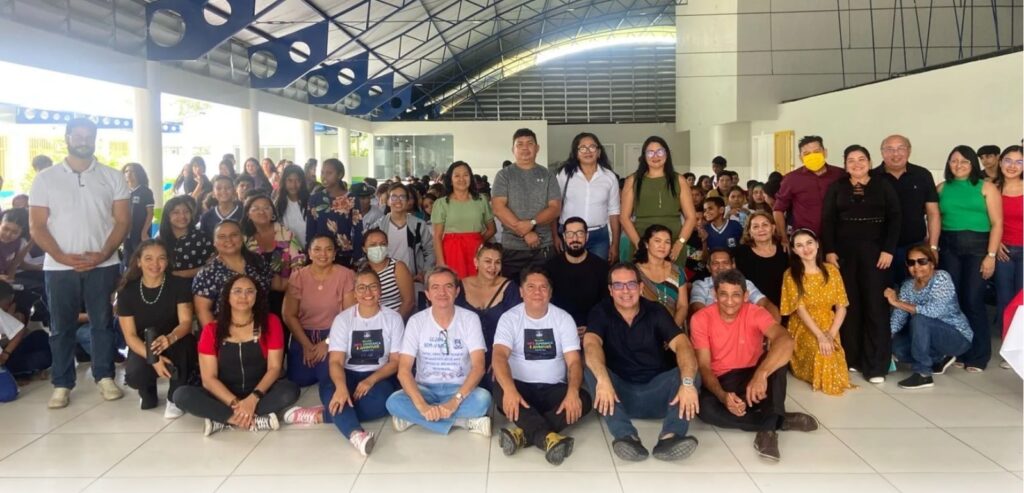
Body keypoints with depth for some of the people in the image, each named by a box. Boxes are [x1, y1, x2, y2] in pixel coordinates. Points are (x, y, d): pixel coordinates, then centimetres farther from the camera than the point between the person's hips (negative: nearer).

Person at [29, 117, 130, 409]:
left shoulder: (113, 177, 6)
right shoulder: (45, 179, 5)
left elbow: (122, 221, 1)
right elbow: (37, 226, 1)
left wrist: (103, 254, -12)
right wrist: (62, 257, -13)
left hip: (103, 265, 0)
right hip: (59, 267, 0)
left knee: (103, 323, 6)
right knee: (61, 327, 5)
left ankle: (105, 377, 17)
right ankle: (62, 385, 13)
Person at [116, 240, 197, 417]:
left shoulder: (179, 285, -11)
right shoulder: (127, 291, -9)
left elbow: (186, 322, -18)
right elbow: (130, 335, -11)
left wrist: (170, 339, -43)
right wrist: (153, 358, -30)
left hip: (176, 347, -1)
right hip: (143, 348, 1)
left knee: (183, 342, -37)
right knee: (134, 374, -32)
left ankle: (175, 398, -12)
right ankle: (147, 392, 10)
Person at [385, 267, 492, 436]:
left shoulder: (470, 319, -7)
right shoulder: (416, 321, -6)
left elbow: (478, 366, -15)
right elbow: (404, 370, -13)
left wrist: (455, 401, -29)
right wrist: (422, 406, -29)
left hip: (459, 389, -1)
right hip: (425, 389, 1)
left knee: (483, 399, -33)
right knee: (394, 402, -30)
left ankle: (413, 417, -21)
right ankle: (465, 421, -23)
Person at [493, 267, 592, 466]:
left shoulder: (563, 318, 1)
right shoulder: (509, 318, -3)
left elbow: (574, 361, -7)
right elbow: (499, 356, -18)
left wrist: (573, 392, -29)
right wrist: (510, 389, -39)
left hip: (554, 389, 1)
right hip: (520, 387, -1)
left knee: (584, 399, -27)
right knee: (500, 391, -33)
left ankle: (523, 433, -34)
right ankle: (548, 437, -48)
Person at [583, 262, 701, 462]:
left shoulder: (655, 312, -1)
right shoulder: (601, 312, -4)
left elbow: (682, 344, -16)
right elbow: (591, 344, -24)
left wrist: (687, 383, -36)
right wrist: (603, 380, -44)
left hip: (655, 393, 1)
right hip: (618, 393, -1)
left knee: (692, 375, -22)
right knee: (591, 369, -28)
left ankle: (670, 437, -42)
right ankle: (628, 437, -40)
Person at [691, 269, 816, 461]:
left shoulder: (755, 313, -15)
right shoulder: (701, 319, -12)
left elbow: (786, 341, -35)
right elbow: (704, 366, -15)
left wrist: (761, 374, -52)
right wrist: (723, 396, -36)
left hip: (753, 376, 0)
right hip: (721, 382, 0)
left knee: (779, 353, -29)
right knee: (705, 408, -34)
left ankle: (768, 427, -28)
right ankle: (780, 420, -21)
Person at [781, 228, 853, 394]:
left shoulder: (831, 270, 1)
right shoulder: (791, 275, -7)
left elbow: (841, 307, -1)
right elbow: (800, 310, -14)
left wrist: (831, 334, -15)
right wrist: (820, 336, -25)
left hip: (829, 327, 3)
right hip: (804, 329, -3)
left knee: (828, 351, -25)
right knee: (819, 351, -29)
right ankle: (821, 379, 1)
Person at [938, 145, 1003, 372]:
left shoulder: (986, 187, 3)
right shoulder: (942, 188, 11)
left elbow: (997, 224, -3)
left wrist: (991, 255, -10)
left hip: (977, 246, -3)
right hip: (948, 248, 3)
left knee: (973, 301, -6)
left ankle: (977, 356, 4)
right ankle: (954, 351, 15)